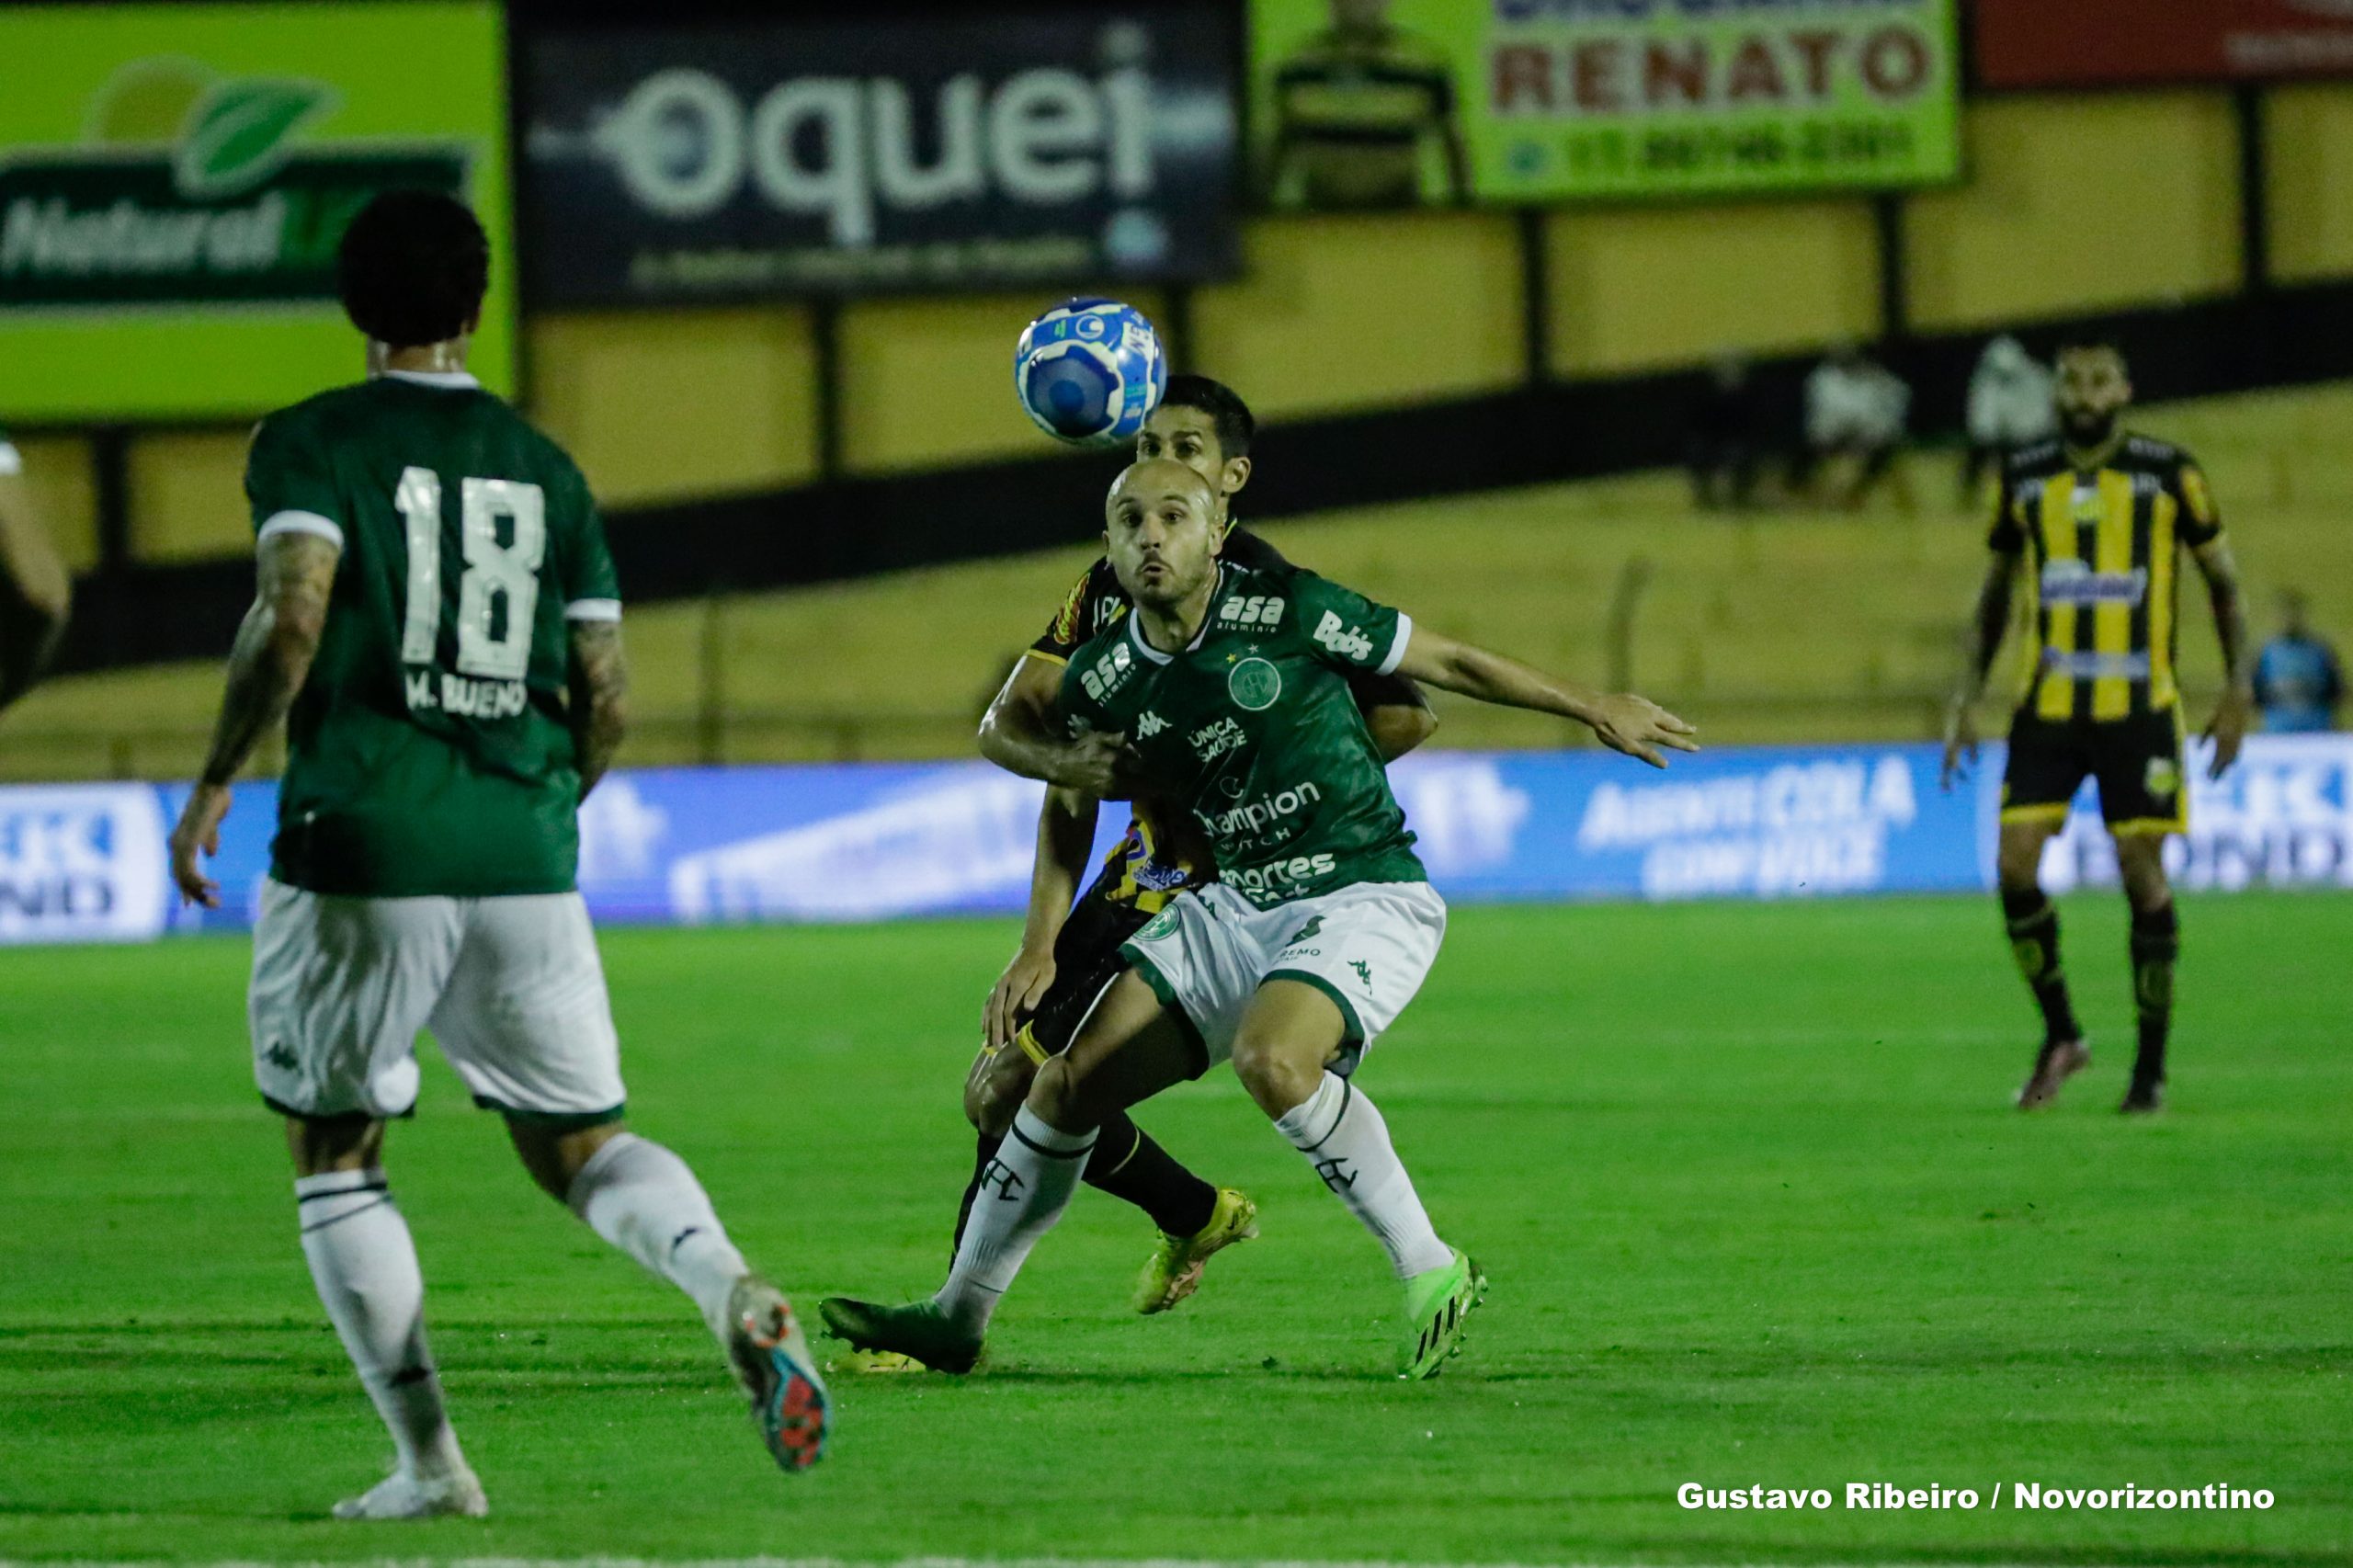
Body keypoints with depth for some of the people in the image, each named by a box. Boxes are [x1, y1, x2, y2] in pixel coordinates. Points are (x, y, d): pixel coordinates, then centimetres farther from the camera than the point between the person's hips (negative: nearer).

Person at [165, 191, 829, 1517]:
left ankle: (427, 1459, 2)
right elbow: (607, 693, 11)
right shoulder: (544, 466, 13)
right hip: (524, 860, 4)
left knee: (335, 1156, 11)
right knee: (580, 1145, 12)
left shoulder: (312, 442, 0)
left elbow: (292, 622, -15)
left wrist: (215, 784, -5)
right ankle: (735, 1289, -19)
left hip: (363, 856, -4)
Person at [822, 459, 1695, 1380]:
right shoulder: (1100, 680, -1)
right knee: (1071, 1082, 0)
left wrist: (1593, 709, 4)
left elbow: (1452, 664, -4)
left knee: (1270, 1059, -34)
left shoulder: (1288, 613, -16)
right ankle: (956, 1320, 16)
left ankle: (1431, 1274, -19)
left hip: (1364, 897, -6)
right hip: (1233, 907, 6)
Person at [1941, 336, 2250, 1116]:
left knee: (2142, 872, -4)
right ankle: (2060, 1035, 8)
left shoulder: (2168, 473, -1)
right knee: (2016, 862, -10)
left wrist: (2238, 687, 0)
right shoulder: (2025, 478, 7)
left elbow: (2222, 577, 7)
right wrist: (1967, 696, 10)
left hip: (2140, 705, -3)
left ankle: (2152, 1065, 7)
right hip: (2048, 704, 3)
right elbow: (1995, 590, 18)